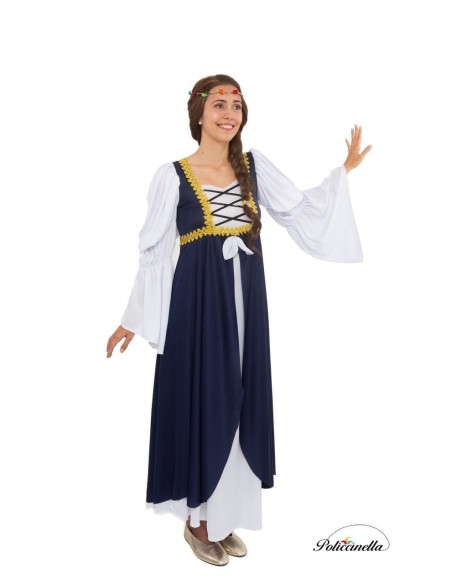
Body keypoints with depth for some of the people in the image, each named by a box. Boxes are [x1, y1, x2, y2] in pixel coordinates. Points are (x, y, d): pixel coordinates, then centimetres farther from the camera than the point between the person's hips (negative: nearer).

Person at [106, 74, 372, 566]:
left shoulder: (255, 165, 7)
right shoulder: (172, 174, -4)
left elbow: (300, 210, 7)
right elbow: (153, 251, -3)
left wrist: (344, 169, 0)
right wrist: (135, 318, -2)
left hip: (244, 303, 4)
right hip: (196, 303, -4)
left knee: (236, 404, 11)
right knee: (201, 401, 4)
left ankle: (223, 515, 30)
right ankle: (197, 519, 25)